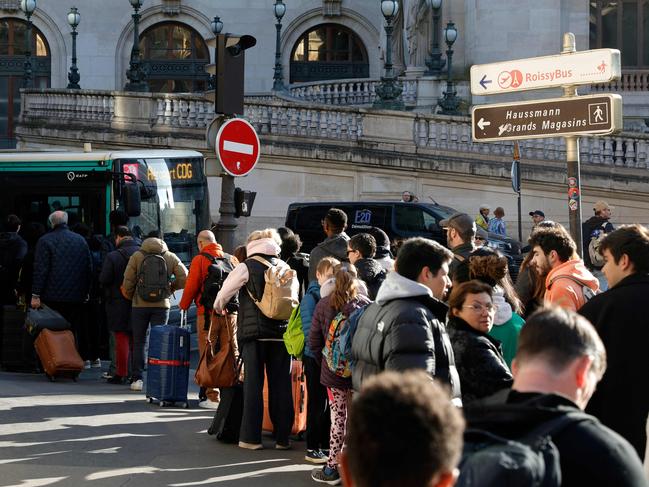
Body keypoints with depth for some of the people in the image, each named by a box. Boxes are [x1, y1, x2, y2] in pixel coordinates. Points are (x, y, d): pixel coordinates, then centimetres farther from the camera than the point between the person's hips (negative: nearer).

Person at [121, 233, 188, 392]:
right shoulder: (170, 257, 4)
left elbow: (128, 282, -4)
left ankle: (137, 378, 2)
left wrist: (130, 296, 14)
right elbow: (184, 278, -2)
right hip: (162, 304, 1)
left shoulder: (137, 256, 1)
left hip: (140, 304, -1)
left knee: (138, 342, 7)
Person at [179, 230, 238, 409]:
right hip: (231, 313, 4)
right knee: (232, 353, 10)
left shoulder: (200, 260, -4)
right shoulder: (232, 260, 11)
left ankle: (212, 396, -1)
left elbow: (191, 286, -6)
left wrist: (183, 305, 10)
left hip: (208, 313, -4)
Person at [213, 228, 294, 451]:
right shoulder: (285, 268, 9)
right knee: (281, 384, 6)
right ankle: (282, 437, 9)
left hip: (253, 332, -3)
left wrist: (219, 307, 24)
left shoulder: (246, 267, -2)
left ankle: (251, 437, 2)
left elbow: (225, 292, 4)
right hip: (281, 332, 3)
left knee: (253, 383, 2)